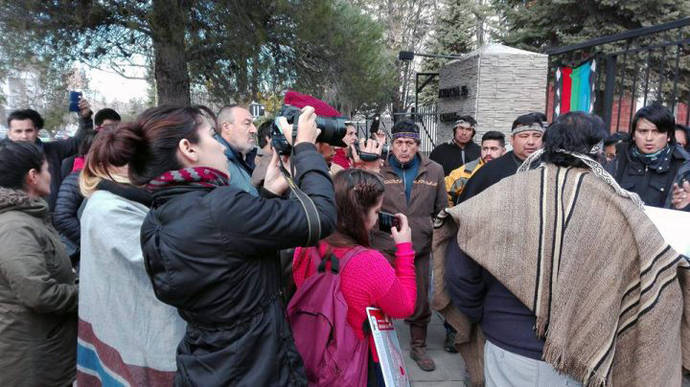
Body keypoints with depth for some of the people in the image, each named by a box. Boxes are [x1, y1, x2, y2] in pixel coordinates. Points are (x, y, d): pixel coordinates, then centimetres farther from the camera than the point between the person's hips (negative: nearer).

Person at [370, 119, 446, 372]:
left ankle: (418, 347, 36)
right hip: (384, 247, -2)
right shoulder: (378, 170, -2)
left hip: (420, 248, 2)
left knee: (420, 302, 14)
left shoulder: (434, 171, 4)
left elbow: (441, 210, 11)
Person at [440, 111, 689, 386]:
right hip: (582, 363, 1)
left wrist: (485, 319, 3)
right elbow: (659, 277, -6)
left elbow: (460, 271, -12)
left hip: (508, 349, 0)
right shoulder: (619, 209, -12)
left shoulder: (501, 194, -13)